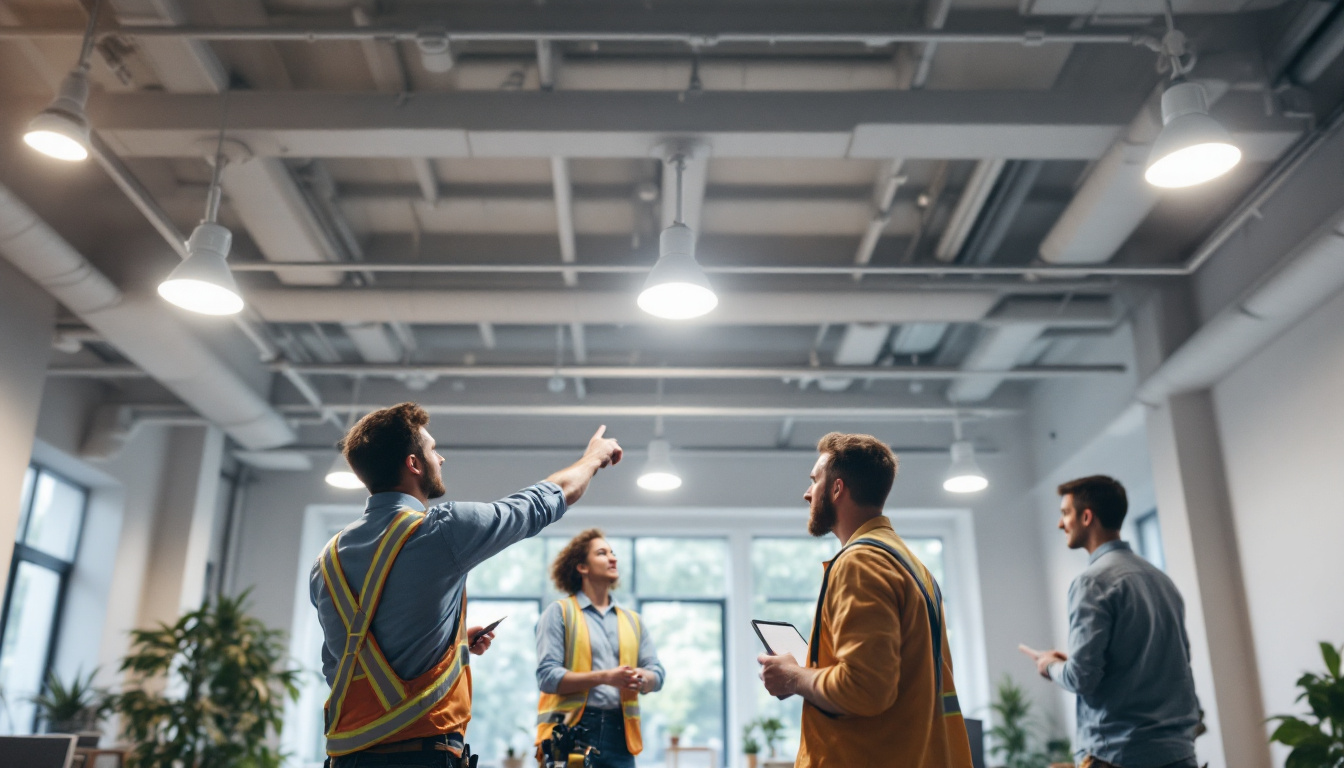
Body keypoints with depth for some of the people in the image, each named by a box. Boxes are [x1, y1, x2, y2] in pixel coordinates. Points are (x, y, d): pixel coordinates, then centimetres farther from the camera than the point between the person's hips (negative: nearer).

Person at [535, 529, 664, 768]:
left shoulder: (632, 620, 19)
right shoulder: (560, 612, 3)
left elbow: (656, 674, 11)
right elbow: (547, 676, -8)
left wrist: (641, 678, -13)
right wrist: (603, 677, -18)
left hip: (619, 733, 4)